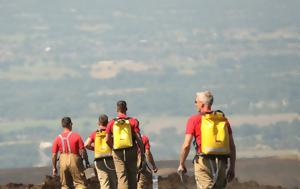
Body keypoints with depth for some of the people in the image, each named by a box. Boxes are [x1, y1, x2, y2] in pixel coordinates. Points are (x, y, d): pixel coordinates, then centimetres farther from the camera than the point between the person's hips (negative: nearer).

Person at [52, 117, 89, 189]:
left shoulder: (58, 138, 3)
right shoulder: (76, 135, -6)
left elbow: (54, 154, 2)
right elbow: (82, 151, -8)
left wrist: (54, 168, 10)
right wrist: (87, 162, 3)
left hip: (63, 161, 3)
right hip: (75, 160, -3)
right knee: (80, 183, 1)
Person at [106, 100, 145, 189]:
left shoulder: (111, 123, 2)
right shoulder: (133, 121, -2)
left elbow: (107, 140, -2)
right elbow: (138, 138, -7)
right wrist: (142, 152, -2)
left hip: (118, 152, 0)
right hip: (131, 151, 0)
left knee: (121, 177, -2)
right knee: (132, 176, 9)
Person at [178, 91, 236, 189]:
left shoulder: (195, 119, -1)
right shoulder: (223, 119, 12)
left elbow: (186, 145, -7)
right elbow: (232, 146, 10)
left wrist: (181, 164, 4)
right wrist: (232, 168, 15)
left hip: (204, 162, -4)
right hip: (221, 163, 4)